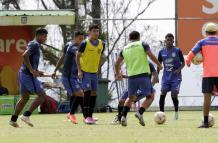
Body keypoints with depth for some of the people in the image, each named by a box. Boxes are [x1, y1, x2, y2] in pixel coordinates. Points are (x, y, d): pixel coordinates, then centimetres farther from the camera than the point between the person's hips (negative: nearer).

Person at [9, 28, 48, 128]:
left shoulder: (34, 44, 19)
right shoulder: (35, 45, -12)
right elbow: (25, 55, -27)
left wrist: (36, 71, 19)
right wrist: (31, 70, -26)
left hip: (23, 74, 10)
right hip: (28, 75, -10)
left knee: (24, 98, 17)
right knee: (41, 95, -7)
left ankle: (13, 119, 15)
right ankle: (26, 115, -11)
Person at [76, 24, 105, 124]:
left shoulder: (102, 44, 4)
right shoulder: (85, 43, -11)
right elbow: (78, 56, -5)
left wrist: (98, 69, 14)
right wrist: (79, 70, -12)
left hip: (94, 72, 6)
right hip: (85, 71, -6)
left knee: (94, 93, 5)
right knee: (87, 91, -16)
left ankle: (90, 116, 14)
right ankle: (86, 116, -16)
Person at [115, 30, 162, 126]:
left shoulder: (125, 49, 14)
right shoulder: (142, 45, 3)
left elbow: (117, 64, 20)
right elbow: (151, 56, -9)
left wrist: (117, 74, 38)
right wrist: (159, 65, 8)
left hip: (131, 76, 4)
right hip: (143, 75, -4)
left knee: (131, 98, 22)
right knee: (150, 97, 7)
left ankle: (123, 116, 3)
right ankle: (140, 113, -16)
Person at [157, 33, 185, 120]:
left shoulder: (177, 51, -3)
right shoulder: (162, 52, 5)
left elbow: (183, 62, 2)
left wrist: (179, 69, -16)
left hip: (176, 76, -3)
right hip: (166, 76, 3)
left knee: (174, 95, -6)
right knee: (163, 93, -11)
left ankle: (176, 111, 19)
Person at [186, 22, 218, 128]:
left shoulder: (202, 42, 3)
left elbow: (191, 54, -4)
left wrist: (188, 62, 13)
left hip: (207, 74, -2)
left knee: (207, 97, -2)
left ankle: (205, 122, -5)